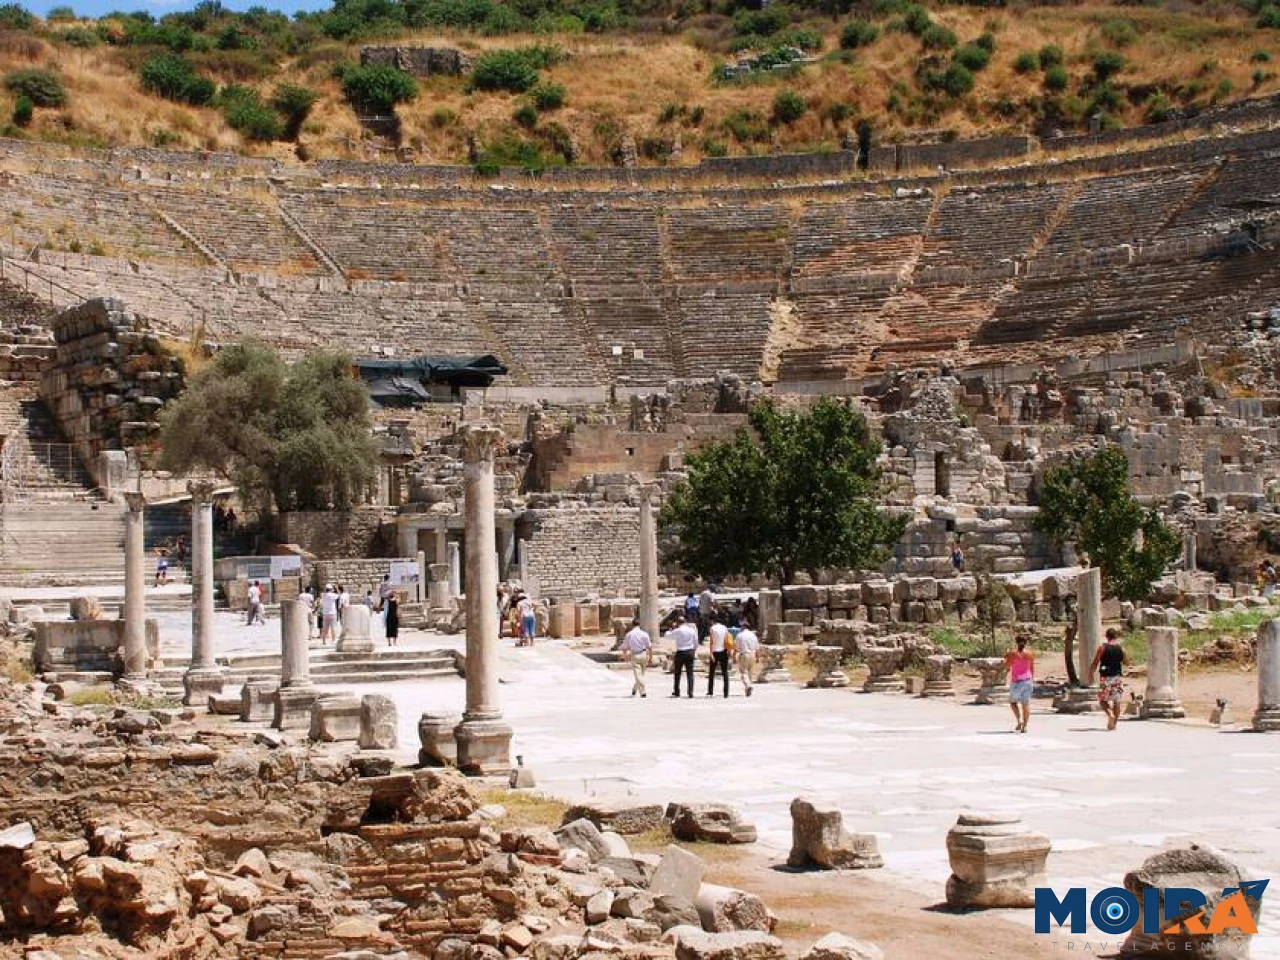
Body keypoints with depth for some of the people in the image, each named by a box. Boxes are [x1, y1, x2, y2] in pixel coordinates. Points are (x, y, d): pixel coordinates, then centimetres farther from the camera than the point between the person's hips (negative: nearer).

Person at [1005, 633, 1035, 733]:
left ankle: (1019, 720, -3)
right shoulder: (1030, 654, -1)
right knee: (1026, 704, 6)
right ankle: (1024, 726, 3)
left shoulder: (1013, 654, -12)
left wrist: (1006, 657, 17)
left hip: (1016, 682, -3)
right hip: (1028, 681, 3)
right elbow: (1032, 669, 8)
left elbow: (1007, 665, -1)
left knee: (1013, 702, 16)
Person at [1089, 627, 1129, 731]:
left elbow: (1095, 663, -7)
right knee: (1117, 701, 9)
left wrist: (1090, 675, 2)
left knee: (1102, 699, 8)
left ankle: (1110, 714, -18)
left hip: (1105, 677, -2)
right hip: (1117, 676, 2)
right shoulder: (1121, 648, -1)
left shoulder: (1103, 648, -7)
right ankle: (1114, 723, 10)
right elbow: (1126, 661, 13)